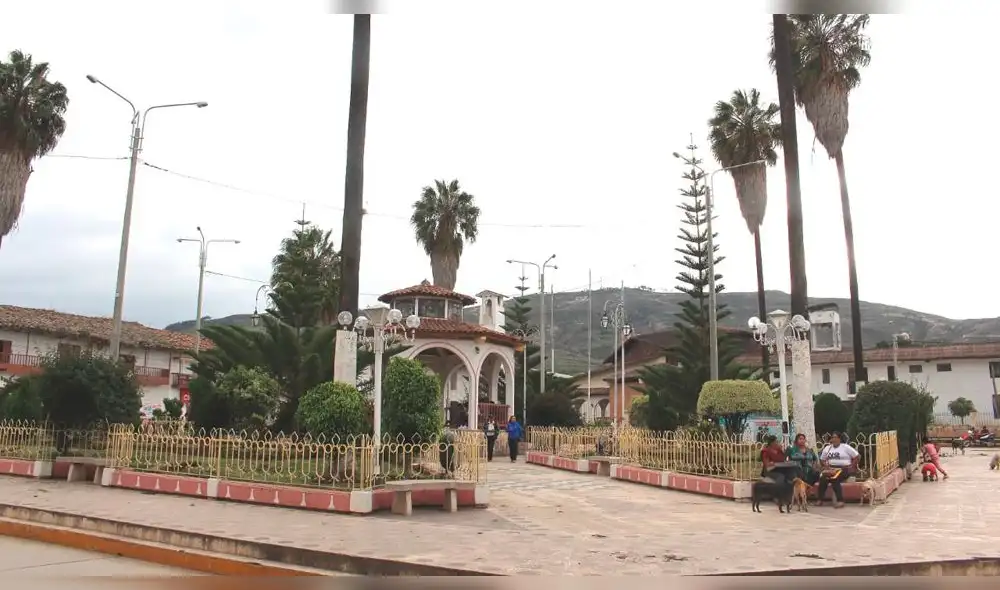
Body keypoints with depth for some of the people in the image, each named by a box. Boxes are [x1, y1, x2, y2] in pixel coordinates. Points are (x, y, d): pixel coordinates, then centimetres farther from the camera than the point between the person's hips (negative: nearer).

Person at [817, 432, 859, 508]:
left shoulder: (845, 447, 1)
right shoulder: (827, 448, 16)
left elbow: (856, 456, -2)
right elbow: (822, 459, 20)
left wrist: (851, 467, -9)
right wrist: (825, 466, 0)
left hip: (843, 469, -4)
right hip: (831, 468, 4)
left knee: (834, 479, -35)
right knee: (822, 478, -27)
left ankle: (840, 501, -33)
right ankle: (820, 500, -24)